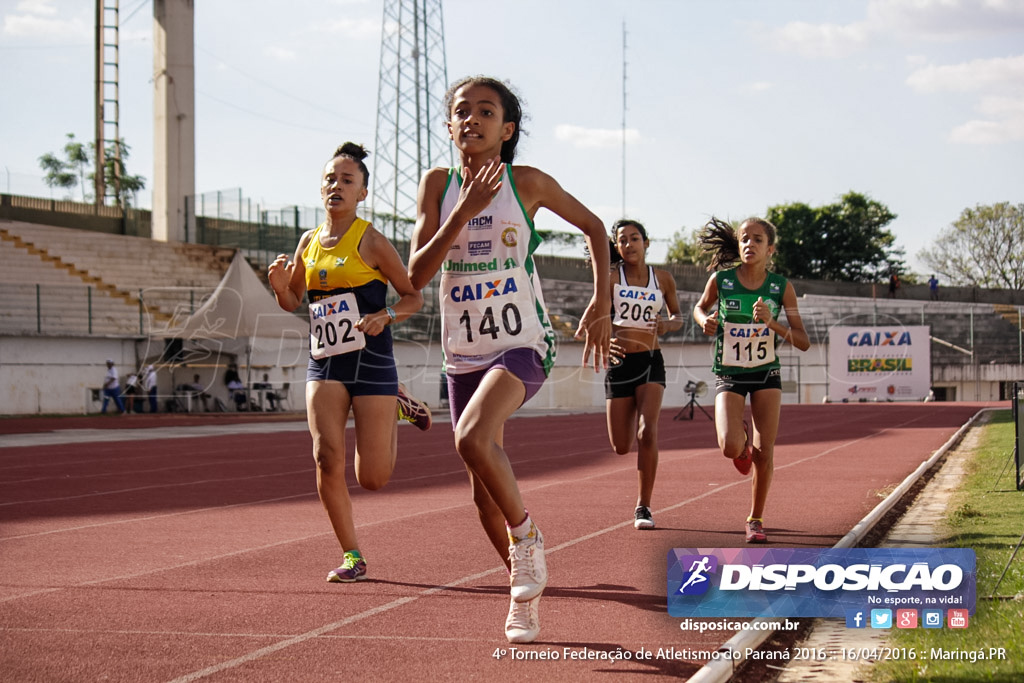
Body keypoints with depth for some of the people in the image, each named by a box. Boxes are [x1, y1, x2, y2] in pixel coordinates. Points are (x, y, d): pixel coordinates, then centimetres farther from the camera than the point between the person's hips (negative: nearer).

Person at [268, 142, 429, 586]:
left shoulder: (370, 242, -6)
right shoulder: (309, 242, 9)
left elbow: (414, 296, 0)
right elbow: (293, 303, 20)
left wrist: (386, 315, -19)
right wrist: (280, 285, -2)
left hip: (370, 361, -4)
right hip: (323, 365, 4)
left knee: (372, 479, 0)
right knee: (326, 456, -15)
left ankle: (396, 409, 32)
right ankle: (351, 556, 1)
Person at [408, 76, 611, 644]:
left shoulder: (527, 183, -5)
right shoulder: (438, 184, 1)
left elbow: (592, 226, 10)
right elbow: (416, 274, -7)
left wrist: (601, 305, 4)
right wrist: (465, 210, -18)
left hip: (522, 344, -4)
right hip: (463, 354, 4)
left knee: (474, 437, -31)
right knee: (485, 494, 8)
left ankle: (526, 535, -7)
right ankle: (525, 592, 28)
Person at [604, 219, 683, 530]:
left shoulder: (663, 278, 4)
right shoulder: (611, 278, -1)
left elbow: (677, 317, 16)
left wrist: (668, 325, -8)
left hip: (651, 361, 0)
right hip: (620, 362, 0)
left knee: (647, 433, -19)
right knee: (621, 447, 5)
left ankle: (643, 507, -8)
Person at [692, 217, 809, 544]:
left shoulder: (782, 287, -9)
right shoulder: (721, 280, -10)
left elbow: (803, 342, -9)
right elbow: (700, 307, 12)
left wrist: (772, 323, -25)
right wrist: (705, 321, -11)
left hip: (766, 373, 1)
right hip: (729, 374, -1)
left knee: (763, 454, -2)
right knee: (730, 448, -21)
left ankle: (755, 519, 20)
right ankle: (741, 435, 19)